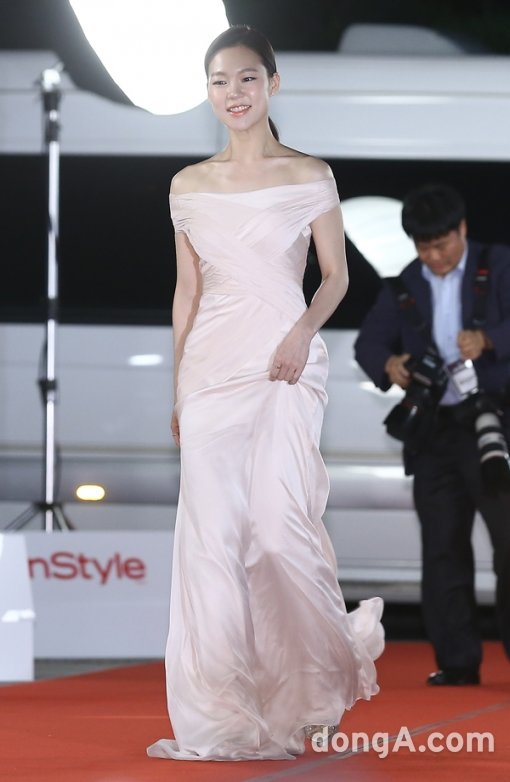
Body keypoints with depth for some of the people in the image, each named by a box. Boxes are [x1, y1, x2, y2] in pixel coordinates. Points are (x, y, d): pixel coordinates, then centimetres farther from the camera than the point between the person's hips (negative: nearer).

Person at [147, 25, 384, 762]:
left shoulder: (309, 176, 1)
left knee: (278, 524, -12)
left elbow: (336, 275, 3)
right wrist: (178, 388, 11)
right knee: (212, 534, -1)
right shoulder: (189, 186, 11)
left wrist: (304, 330, -15)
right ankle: (222, 715, 4)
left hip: (284, 364, -3)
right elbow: (187, 290, 15)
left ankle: (336, 654, 16)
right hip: (211, 366, 3)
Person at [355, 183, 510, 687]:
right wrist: (387, 365, -15)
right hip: (434, 432, 4)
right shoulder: (405, 287, 13)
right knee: (443, 550, 4)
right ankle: (457, 661, 9)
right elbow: (368, 342, 7)